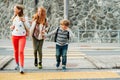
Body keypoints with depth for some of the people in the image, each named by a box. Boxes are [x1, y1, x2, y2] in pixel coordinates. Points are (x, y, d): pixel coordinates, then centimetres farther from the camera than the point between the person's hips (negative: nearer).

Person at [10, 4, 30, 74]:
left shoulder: (24, 18, -7)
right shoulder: (14, 18, 7)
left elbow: (28, 27, -4)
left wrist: (24, 21, -18)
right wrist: (12, 27, -3)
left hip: (22, 37, -5)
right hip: (14, 36, 5)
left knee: (21, 51, -15)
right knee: (16, 51, 11)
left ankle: (21, 67, -15)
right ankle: (17, 64, 30)